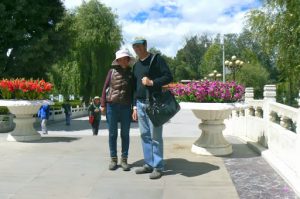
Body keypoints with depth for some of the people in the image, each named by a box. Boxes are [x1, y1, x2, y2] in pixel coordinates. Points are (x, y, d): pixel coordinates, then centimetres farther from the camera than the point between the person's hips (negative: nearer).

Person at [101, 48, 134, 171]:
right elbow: (105, 88, 5)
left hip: (126, 107, 1)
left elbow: (133, 91, 10)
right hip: (112, 106, -1)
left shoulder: (131, 73, 7)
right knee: (112, 134, 6)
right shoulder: (112, 71, 3)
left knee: (125, 134, 5)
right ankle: (113, 159, 16)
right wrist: (103, 104, 0)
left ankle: (124, 160, 14)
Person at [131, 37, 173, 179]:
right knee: (145, 135, 9)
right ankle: (148, 164, 18)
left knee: (155, 136, -5)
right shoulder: (136, 65, 18)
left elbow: (169, 77, -8)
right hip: (140, 103, 7)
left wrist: (152, 82, -20)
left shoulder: (156, 59, -3)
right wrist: (135, 106, 16)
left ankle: (158, 167, 2)